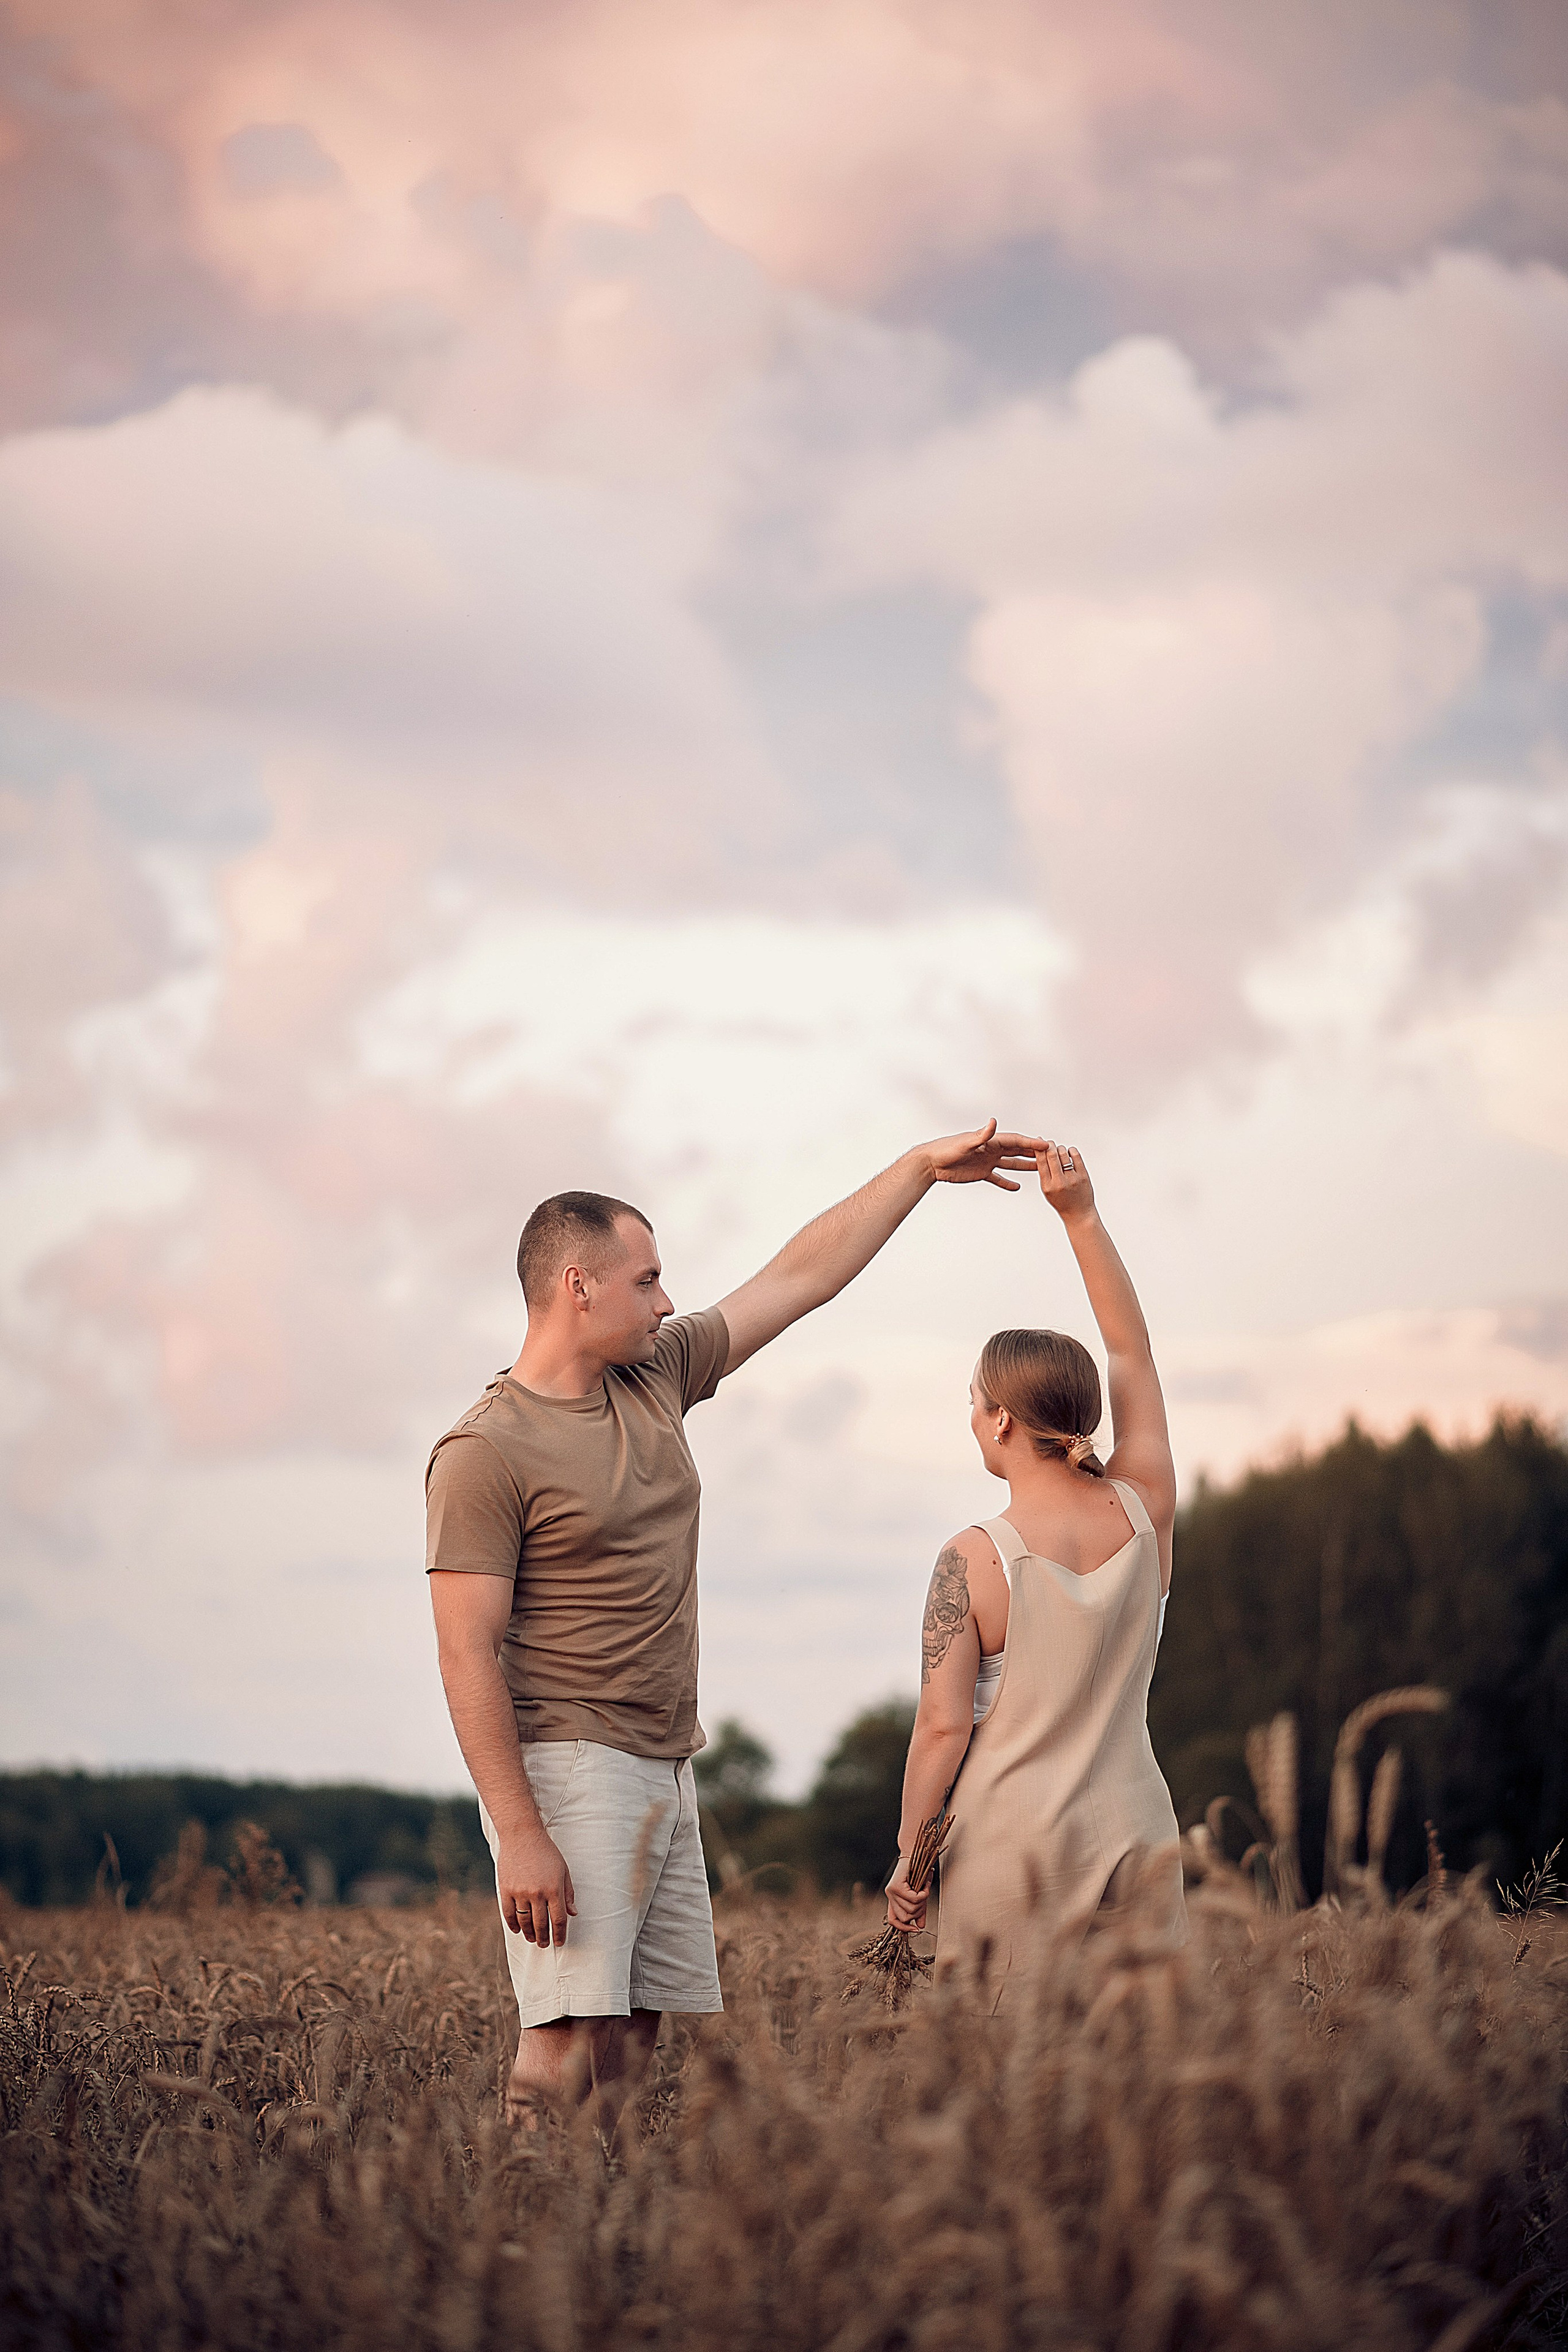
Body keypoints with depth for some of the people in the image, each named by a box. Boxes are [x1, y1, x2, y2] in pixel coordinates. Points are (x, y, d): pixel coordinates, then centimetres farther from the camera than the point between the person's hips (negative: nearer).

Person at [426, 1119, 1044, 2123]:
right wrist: (519, 1836, -21)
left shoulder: (657, 1376, 12)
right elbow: (468, 1656, -15)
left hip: (665, 1774, 8)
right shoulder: (486, 1454, -11)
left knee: (639, 2035, 3)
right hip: (569, 1774, -8)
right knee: (575, 2040, -15)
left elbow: (802, 1277, 19)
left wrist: (923, 1167, 20)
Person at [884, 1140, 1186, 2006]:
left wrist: (909, 1856, 2)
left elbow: (944, 1725, -9)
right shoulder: (1145, 1513, 0)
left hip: (1008, 1844, -3)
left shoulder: (973, 1561, -11)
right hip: (1132, 1834, 3)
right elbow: (1133, 1349, 10)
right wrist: (1081, 1215, 11)